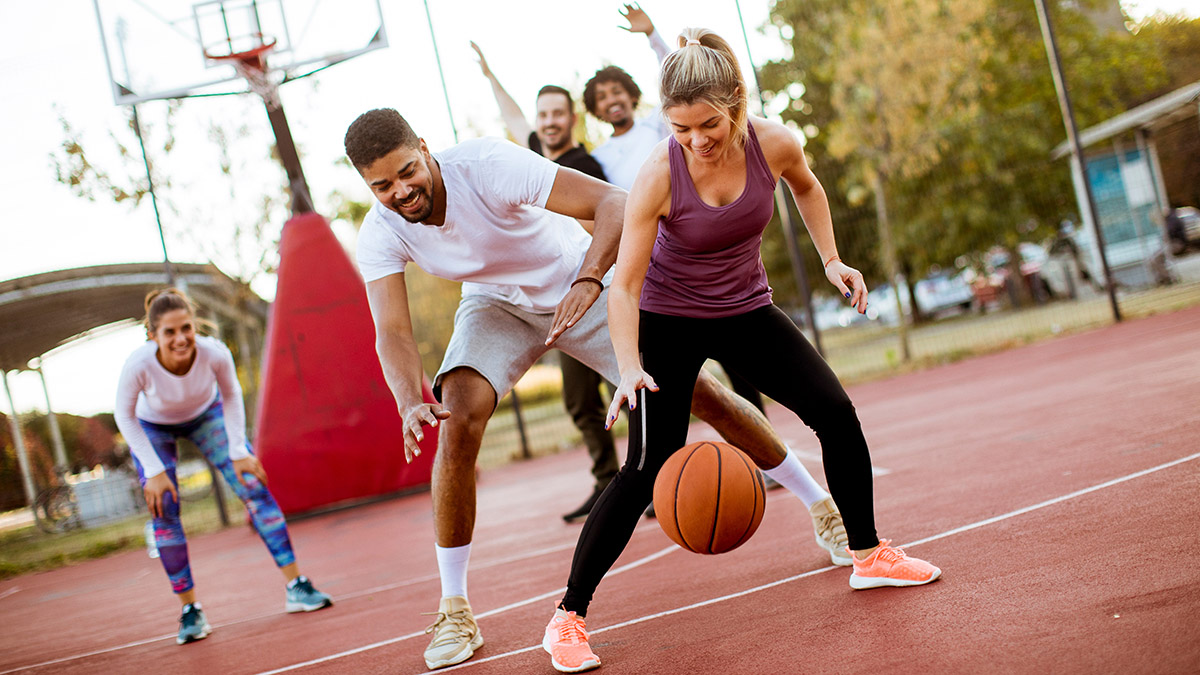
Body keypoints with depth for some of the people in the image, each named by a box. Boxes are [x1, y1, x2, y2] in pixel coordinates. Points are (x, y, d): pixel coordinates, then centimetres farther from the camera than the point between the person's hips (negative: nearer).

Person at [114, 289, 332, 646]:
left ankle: (296, 588, -2)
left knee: (254, 487, -8)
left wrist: (239, 451, -13)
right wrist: (154, 471, -20)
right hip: (152, 428, -1)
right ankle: (190, 610, 4)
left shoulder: (214, 353, -35)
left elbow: (231, 395, -12)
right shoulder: (138, 365, -38)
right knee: (164, 511, -10)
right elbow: (125, 416, -19)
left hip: (206, 414, 1)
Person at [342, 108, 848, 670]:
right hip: (497, 306, 2)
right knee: (458, 418, -24)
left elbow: (615, 204, -37)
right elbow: (391, 331, -27)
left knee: (697, 392, -5)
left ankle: (819, 501, 17)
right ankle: (454, 609, -11)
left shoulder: (487, 164, -34)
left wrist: (588, 282, -53)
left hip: (582, 285, -2)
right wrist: (409, 405, -47)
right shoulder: (380, 235, -21)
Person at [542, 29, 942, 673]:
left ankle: (869, 555, 18)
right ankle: (568, 616, -3)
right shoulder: (659, 174, -28)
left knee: (836, 413, -4)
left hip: (746, 311, 4)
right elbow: (624, 285, -24)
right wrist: (629, 368, -36)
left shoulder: (774, 143, -18)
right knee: (645, 469, -12)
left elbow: (807, 187, 9)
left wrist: (831, 259, 3)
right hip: (668, 322, -4)